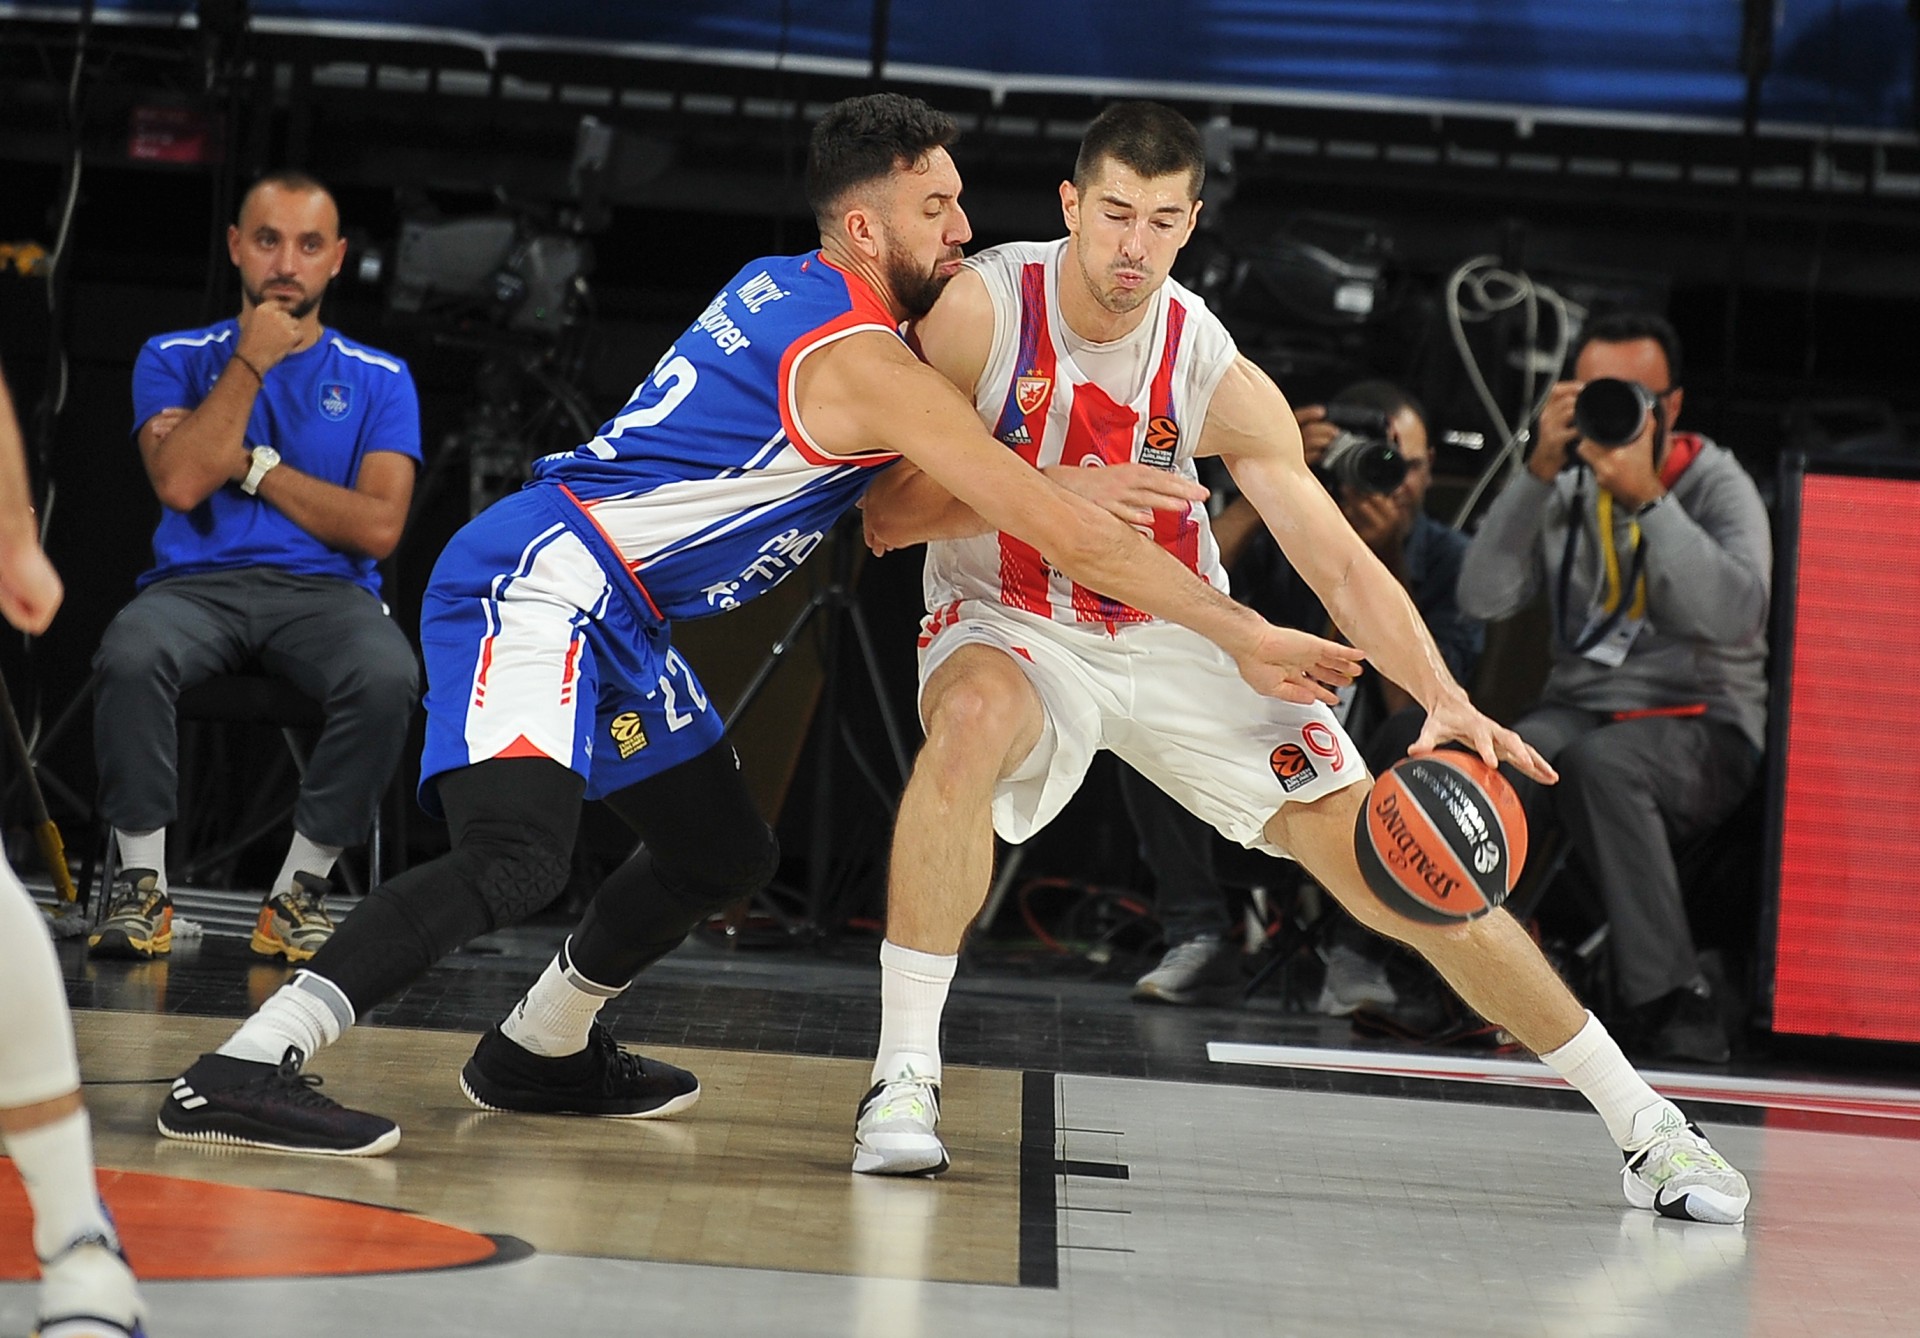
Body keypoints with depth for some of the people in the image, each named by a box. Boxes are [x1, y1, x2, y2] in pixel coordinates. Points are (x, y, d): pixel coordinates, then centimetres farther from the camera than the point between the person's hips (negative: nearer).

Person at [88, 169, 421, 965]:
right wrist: (253, 362, -5)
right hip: (197, 583, 0)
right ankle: (141, 885, -20)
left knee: (387, 676, -35)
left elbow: (378, 527, -2)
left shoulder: (378, 380, 11)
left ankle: (299, 892, -19)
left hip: (325, 592, 0)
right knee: (129, 656, -36)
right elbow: (180, 482, -7)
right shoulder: (175, 359, 12)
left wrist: (249, 464, -4)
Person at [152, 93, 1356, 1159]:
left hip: (612, 616, 10)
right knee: (519, 858, -28)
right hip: (540, 584, -10)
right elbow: (1060, 530, -17)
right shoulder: (862, 362, -16)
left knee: (727, 855, 19)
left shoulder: (782, 289, 12)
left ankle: (541, 1052, 35)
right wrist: (1244, 634, -13)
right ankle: (243, 1071, -34)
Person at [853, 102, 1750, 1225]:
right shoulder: (981, 313, -19)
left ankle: (1643, 1121, 7)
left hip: (1178, 642, 2)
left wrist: (1447, 702, -31)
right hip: (1012, 626, -2)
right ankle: (905, 1076, -27)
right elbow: (884, 514, -18)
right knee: (973, 720, -40)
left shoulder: (1217, 379, -16)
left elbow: (1341, 564, -15)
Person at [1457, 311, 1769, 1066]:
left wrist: (1645, 498, -26)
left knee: (1599, 759, -37)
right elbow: (1484, 597, -6)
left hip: (1702, 728, -3)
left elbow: (1734, 613, -21)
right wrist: (1539, 472, -14)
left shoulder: (1717, 486, -2)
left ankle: (1668, 1002, -32)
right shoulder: (1564, 490, 8)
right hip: (1579, 711, 3)